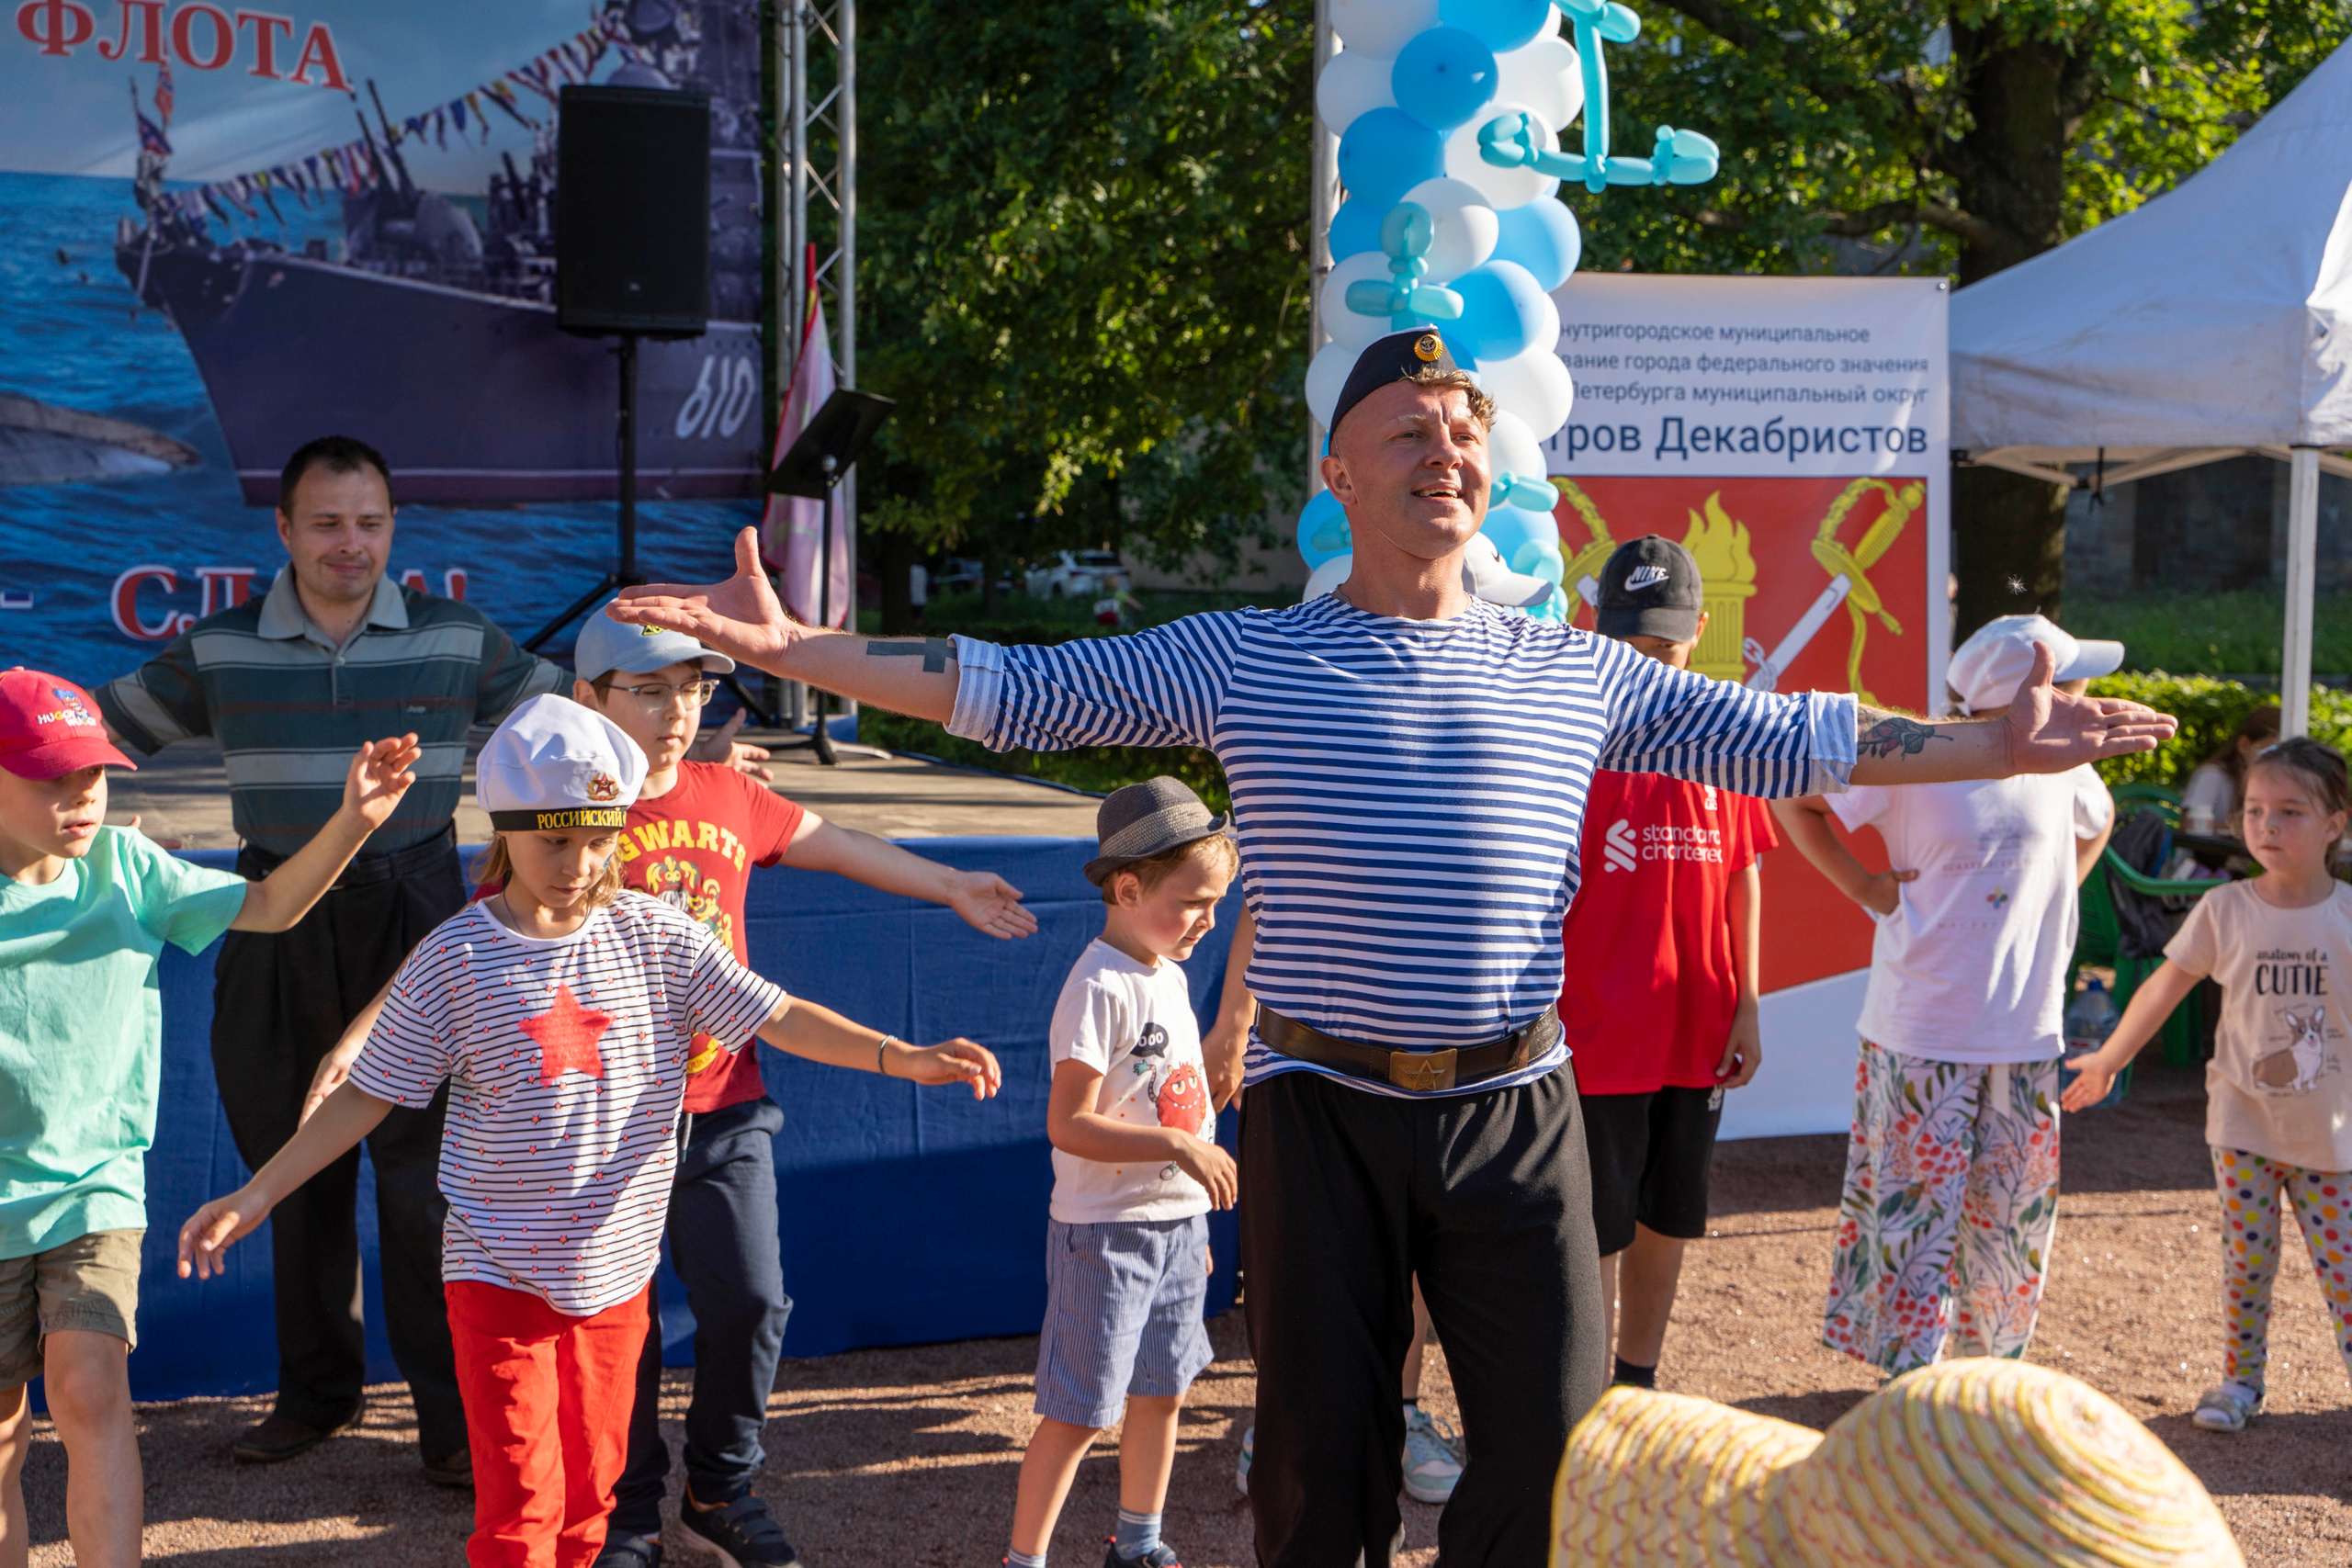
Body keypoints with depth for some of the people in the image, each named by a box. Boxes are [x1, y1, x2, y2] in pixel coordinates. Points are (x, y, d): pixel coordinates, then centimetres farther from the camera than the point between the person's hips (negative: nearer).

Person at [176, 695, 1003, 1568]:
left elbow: (778, 1017, -6)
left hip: (616, 1269, 3)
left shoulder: (657, 937, -2)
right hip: (499, 1274, -3)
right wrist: (254, 1196, -6)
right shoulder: (455, 958, -8)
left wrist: (903, 1056, -19)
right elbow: (367, 1096, -2)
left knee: (589, 1493, 14)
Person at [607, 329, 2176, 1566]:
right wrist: (783, 644, -7)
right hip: (1323, 1111, -1)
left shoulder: (1578, 674, 8)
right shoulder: (1242, 659, 2)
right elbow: (999, 689, 1)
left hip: (1515, 1107, 2)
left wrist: (1988, 745, 8)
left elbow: (1793, 739, 12)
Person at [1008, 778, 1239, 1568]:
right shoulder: (1099, 988, -18)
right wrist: (1178, 1145, -29)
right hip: (1106, 1233, -8)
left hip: (1176, 1226, 8)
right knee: (1076, 1413, -3)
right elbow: (1069, 1125, -23)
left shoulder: (1169, 976, 10)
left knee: (1161, 1394, 17)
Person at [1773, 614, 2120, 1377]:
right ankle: (1909, 1375, 9)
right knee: (1916, 1204, 0)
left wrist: (2051, 896, 13)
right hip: (1921, 1035, -5)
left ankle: (2000, 1361, 25)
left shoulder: (2059, 764, 4)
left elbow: (2098, 822, 26)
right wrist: (1863, 887, -8)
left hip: (2026, 1031, 5)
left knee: (2016, 1205, 11)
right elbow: (1793, 801, -8)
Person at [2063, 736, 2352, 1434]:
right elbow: (2166, 986, 4)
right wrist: (2110, 1059, 8)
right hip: (2244, 1122, 0)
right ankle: (2240, 1377, 18)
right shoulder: (2225, 911, -5)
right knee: (2246, 1259, 3)